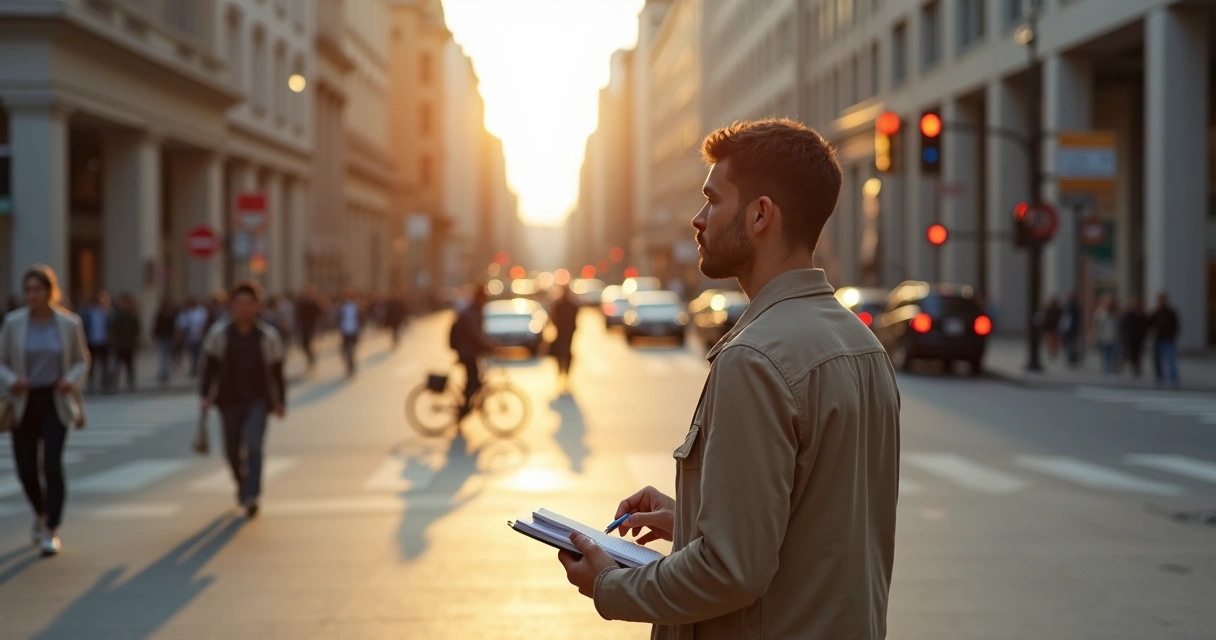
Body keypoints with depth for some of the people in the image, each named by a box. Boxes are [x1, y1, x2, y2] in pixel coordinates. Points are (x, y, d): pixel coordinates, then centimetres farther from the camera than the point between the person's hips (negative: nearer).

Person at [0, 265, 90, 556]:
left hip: (56, 402, -1)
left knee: (52, 464, -14)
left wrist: (72, 380, -13)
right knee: (26, 468, 6)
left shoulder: (69, 323, -5)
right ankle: (40, 513, 38)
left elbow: (81, 360, 7)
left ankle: (52, 532, -4)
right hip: (24, 402, 1)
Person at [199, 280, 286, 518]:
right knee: (232, 451, 12)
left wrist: (280, 402, 4)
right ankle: (242, 484, 41)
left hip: (258, 401, -2)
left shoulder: (268, 336, -8)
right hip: (229, 401, 2)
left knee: (253, 447, -18)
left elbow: (276, 371, 1)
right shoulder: (219, 333, -8)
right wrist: (206, 396, -9)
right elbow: (210, 366, -2)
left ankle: (251, 497, -20)